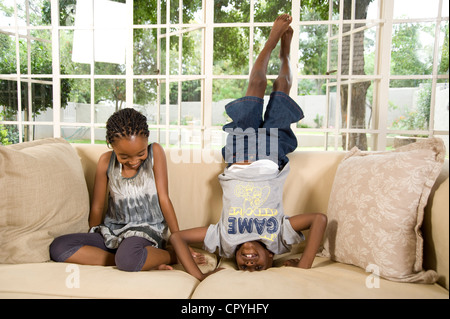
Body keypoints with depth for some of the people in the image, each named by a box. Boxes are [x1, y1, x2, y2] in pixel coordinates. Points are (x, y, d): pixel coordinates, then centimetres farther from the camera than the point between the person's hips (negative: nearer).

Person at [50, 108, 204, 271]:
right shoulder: (106, 161, -2)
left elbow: (164, 198, -7)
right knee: (57, 247, -18)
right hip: (112, 231, 6)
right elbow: (97, 206, 8)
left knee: (127, 259, -40)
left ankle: (173, 255, -9)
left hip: (147, 230, -6)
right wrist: (92, 240, 15)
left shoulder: (155, 152, -9)